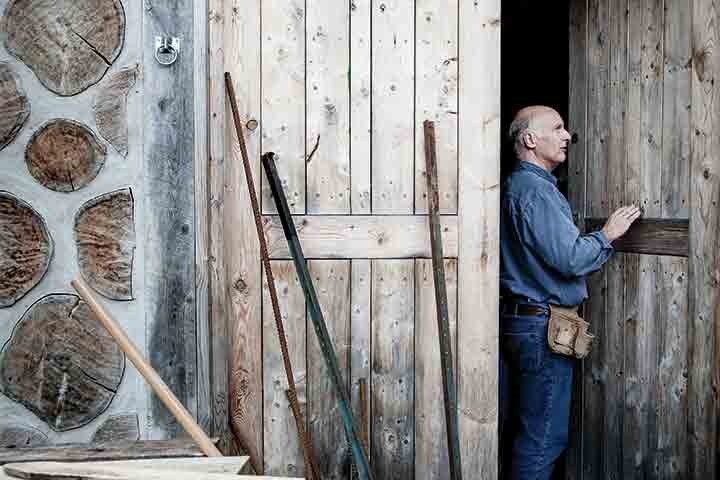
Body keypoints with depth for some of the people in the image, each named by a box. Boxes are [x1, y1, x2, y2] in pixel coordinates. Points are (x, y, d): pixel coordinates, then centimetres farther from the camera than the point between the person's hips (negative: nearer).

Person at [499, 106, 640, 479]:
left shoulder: (513, 184, 15)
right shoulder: (536, 189, -16)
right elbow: (570, 259, -21)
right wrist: (607, 235, -5)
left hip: (511, 319, 10)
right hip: (542, 325, -10)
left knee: (509, 427, 16)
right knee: (542, 437, 0)